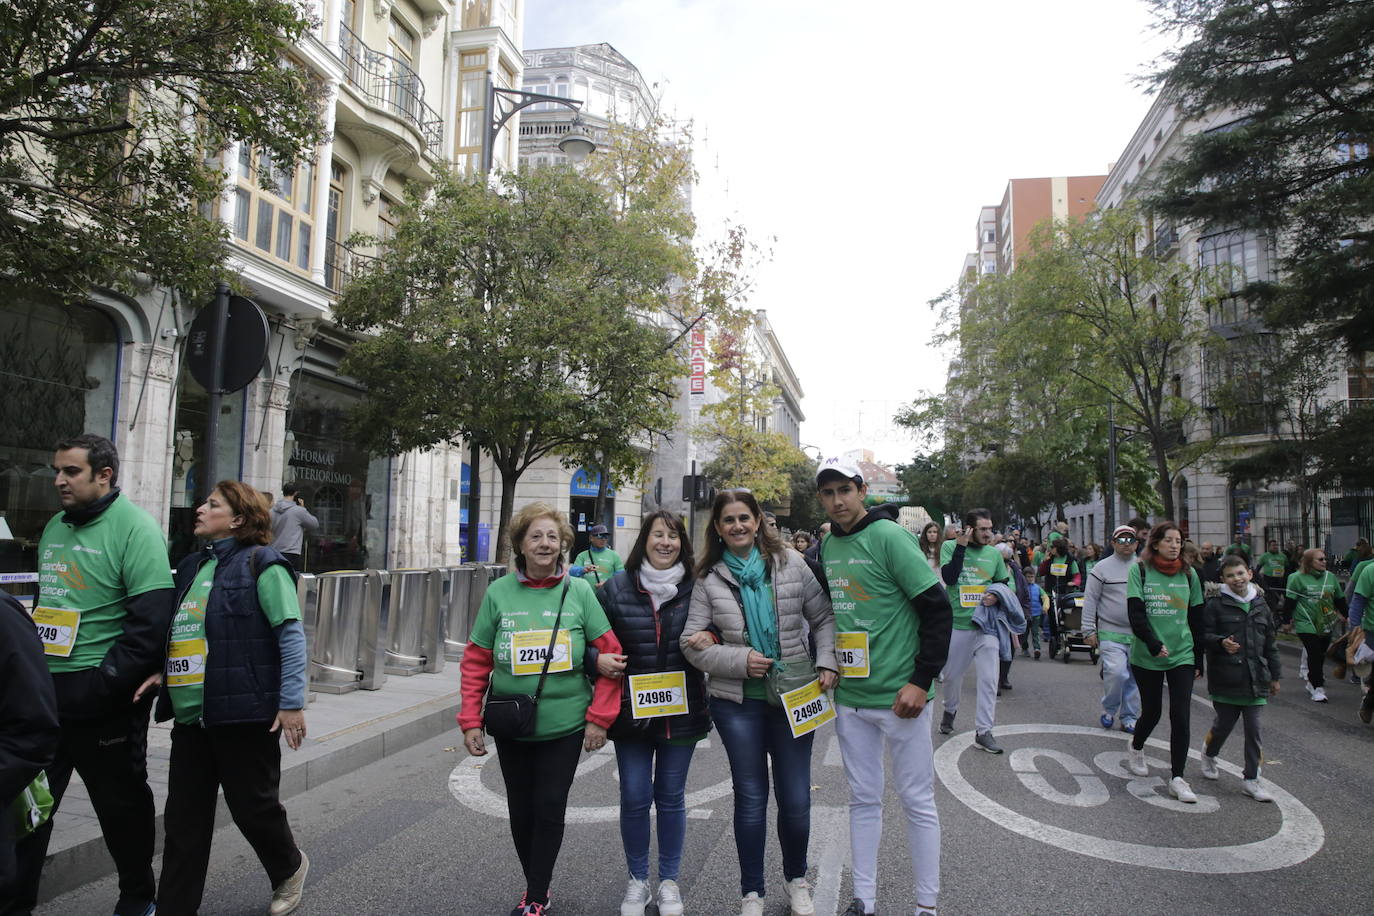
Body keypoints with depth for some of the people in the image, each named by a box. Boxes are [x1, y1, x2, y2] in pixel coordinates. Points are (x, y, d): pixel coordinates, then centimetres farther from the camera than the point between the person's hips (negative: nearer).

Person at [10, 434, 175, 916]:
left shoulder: (135, 528, -14)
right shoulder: (55, 528, 12)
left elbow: (151, 622, -20)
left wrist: (102, 685, -21)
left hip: (104, 699, -7)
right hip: (45, 691, 7)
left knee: (122, 805, 9)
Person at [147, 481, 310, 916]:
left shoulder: (261, 565, -10)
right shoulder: (192, 567, 14)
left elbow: (291, 635, -14)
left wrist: (291, 701, -18)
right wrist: (165, 671, 5)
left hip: (245, 714, -7)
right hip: (191, 714, 7)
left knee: (252, 806, 8)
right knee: (184, 817, 11)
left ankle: (289, 867, 35)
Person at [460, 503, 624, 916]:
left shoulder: (579, 592, -6)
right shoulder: (499, 593, -3)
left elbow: (610, 655, -5)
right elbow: (476, 662, 2)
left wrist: (600, 718, -8)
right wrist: (470, 720, -3)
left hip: (564, 726, -1)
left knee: (550, 809, 3)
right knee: (521, 809, 13)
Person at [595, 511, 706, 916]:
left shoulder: (695, 589, -2)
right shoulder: (617, 587, -2)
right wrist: (597, 659, -15)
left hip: (681, 711, 0)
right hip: (631, 711, 0)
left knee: (671, 796, 12)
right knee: (634, 798, 5)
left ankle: (669, 881, 30)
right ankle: (637, 880, 28)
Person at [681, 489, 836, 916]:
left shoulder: (790, 565, -1)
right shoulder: (709, 579, -2)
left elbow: (824, 618, 6)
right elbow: (692, 641, -3)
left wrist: (827, 663, -6)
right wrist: (740, 661, -14)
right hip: (738, 702, 0)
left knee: (796, 799, 6)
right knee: (751, 796, 9)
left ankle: (796, 879, 34)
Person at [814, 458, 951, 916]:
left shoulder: (889, 536, -13)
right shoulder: (827, 547, 7)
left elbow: (938, 609, -15)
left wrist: (921, 682, -17)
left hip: (900, 697, -6)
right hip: (849, 698, 6)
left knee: (917, 801, 7)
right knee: (863, 799, 15)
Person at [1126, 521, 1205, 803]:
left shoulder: (1188, 574, 5)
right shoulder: (1140, 571, -4)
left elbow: (1196, 619, 10)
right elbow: (1135, 613, -12)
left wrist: (1198, 660, 9)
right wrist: (1154, 645, -23)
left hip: (1182, 655, 2)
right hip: (1146, 656, -2)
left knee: (1180, 716, -6)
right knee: (1152, 712, 9)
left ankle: (1177, 778, 4)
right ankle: (1136, 747, 40)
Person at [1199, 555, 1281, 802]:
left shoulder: (1260, 605, 9)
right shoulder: (1215, 604, -5)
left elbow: (1271, 644, 16)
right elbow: (1205, 635, -6)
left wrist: (1274, 676, 17)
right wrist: (1221, 642, -27)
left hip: (1255, 679, 4)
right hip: (1225, 677, -3)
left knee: (1253, 729, 4)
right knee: (1223, 724, 7)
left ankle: (1250, 780, 13)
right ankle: (1209, 753, 37)